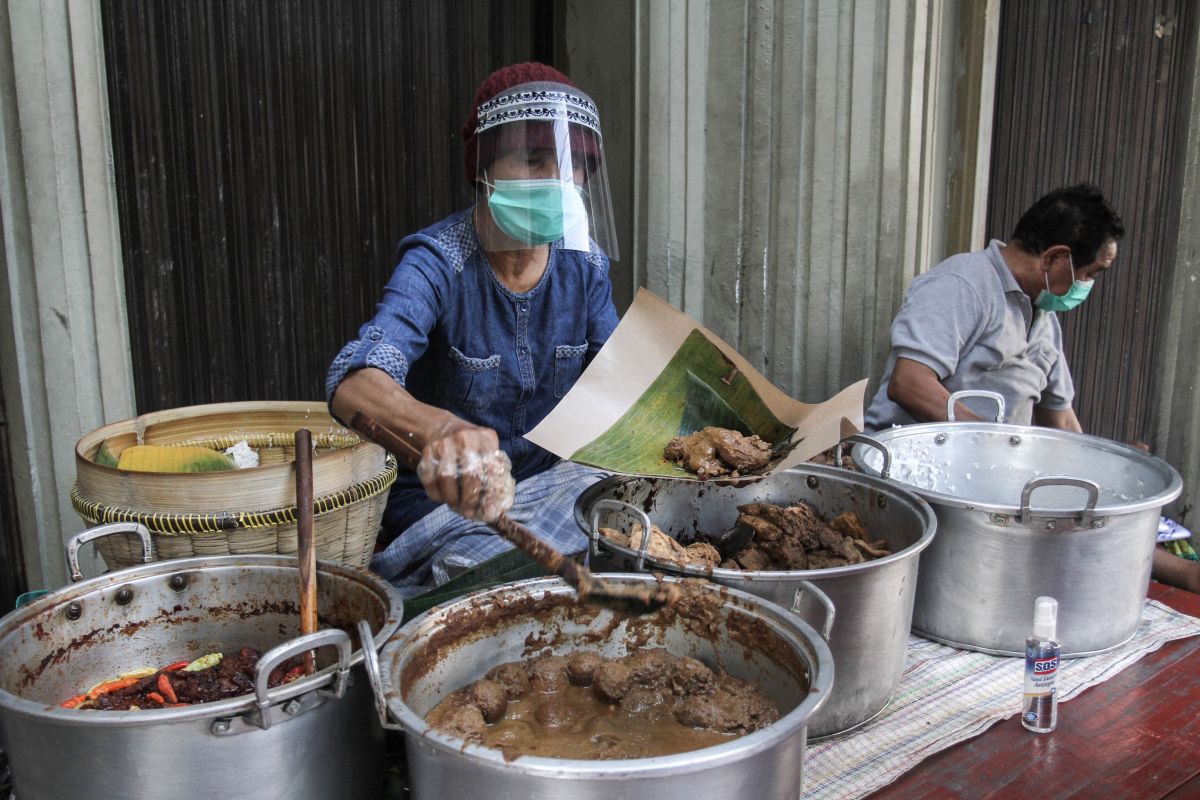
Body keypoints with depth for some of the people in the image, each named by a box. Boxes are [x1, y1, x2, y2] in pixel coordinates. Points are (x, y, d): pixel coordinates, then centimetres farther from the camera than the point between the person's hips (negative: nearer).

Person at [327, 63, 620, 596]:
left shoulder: (584, 262, -1)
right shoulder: (438, 263, -20)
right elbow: (353, 383, -37)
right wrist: (441, 429, -60)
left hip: (552, 481, 7)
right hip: (441, 501, -6)